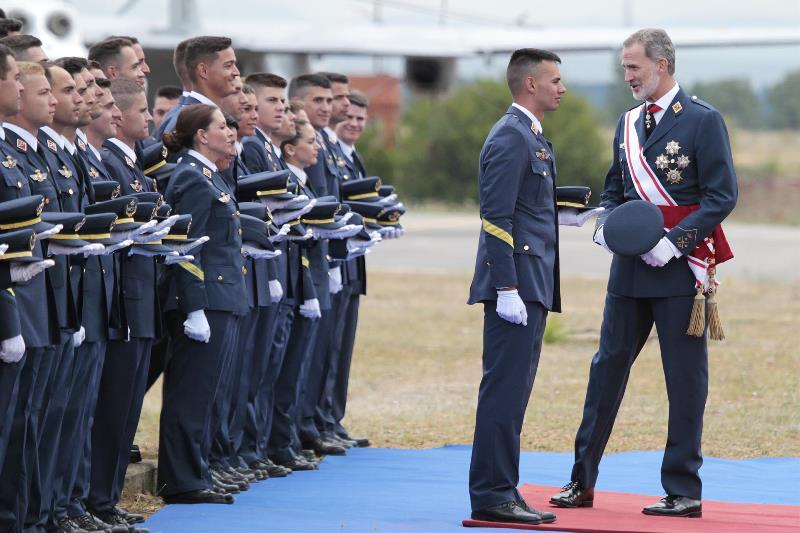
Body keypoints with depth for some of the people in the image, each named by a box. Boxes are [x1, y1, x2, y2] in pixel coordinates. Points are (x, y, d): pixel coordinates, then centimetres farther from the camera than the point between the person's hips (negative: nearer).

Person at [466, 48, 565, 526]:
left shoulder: (533, 138, 19)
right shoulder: (510, 137, -13)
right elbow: (497, 218, -19)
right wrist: (507, 289, -22)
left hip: (533, 285, 10)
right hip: (516, 282, -10)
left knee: (514, 392, 11)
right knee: (505, 391, -9)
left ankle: (501, 492, 15)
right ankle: (492, 495, -9)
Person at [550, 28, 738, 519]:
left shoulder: (703, 121, -7)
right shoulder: (628, 124, 13)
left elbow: (723, 196, -11)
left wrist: (674, 242, -19)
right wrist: (607, 224, 0)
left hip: (680, 268, -6)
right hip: (630, 267, 6)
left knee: (686, 380, 0)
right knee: (608, 367, 8)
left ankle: (684, 490, 7)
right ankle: (582, 482, 14)